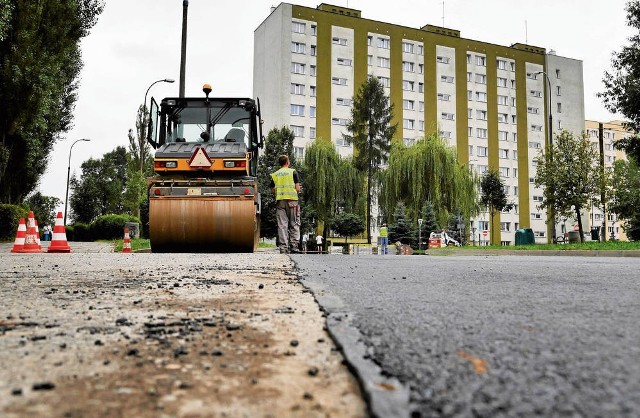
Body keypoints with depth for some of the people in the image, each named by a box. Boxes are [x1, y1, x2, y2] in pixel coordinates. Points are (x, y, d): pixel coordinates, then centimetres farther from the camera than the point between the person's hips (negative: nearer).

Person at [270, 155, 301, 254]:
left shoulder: (274, 175, 10)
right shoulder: (293, 172, 0)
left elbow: (273, 190, 10)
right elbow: (297, 188, -5)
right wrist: (298, 191, 17)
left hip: (280, 201, 3)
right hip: (292, 200, -3)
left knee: (282, 225, 2)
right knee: (294, 224, 5)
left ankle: (283, 248, -1)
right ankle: (293, 246, -1)